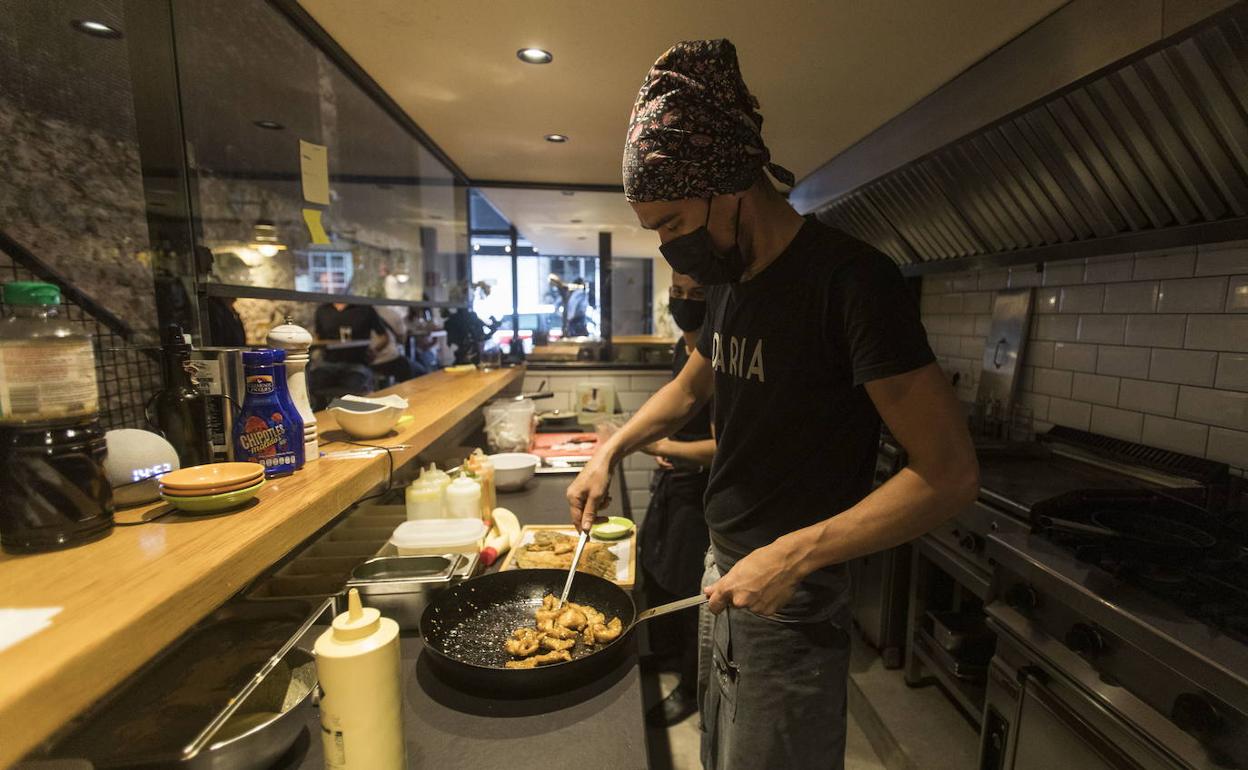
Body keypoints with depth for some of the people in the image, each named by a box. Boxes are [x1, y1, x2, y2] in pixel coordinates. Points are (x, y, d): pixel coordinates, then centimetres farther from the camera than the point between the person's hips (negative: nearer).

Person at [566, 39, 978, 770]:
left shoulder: (851, 279, -21)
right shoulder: (731, 280, 4)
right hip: (727, 569, 8)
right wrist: (610, 452, 8)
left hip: (794, 596, -7)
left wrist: (796, 555, -26)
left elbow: (950, 473, -21)